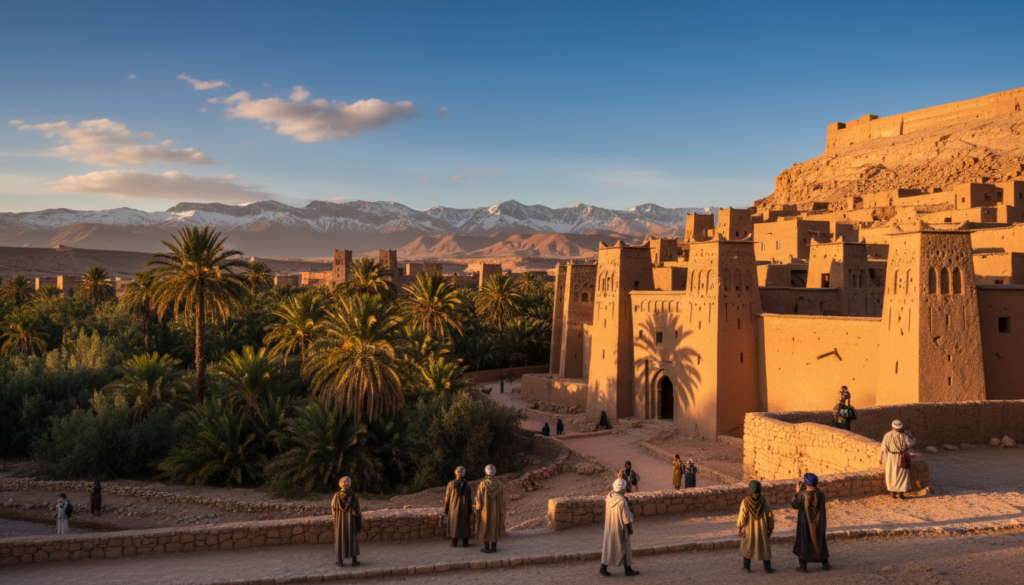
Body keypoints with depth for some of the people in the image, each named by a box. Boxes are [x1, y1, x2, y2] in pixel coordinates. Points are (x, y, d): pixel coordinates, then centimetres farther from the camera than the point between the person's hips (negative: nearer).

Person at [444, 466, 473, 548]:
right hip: (464, 507, 0)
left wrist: (445, 510, 2)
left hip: (453, 507, 0)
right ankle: (465, 543, 11)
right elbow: (470, 498, -7)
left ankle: (454, 543, 10)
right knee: (464, 524, 10)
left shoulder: (451, 483, -12)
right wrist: (470, 511, 2)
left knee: (454, 524, 10)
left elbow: (447, 497, -7)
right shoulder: (467, 484, -11)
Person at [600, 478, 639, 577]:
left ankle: (603, 568, 13)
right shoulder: (623, 501, -26)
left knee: (608, 546, 14)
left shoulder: (608, 497, -6)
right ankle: (628, 570, 20)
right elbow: (626, 518, -19)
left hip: (609, 527, 6)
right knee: (625, 548, 10)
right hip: (620, 528, -6)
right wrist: (630, 529, -3)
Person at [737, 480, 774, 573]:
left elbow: (742, 516, -15)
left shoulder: (745, 501, -19)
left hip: (749, 528, 0)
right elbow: (769, 516, -7)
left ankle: (746, 567, 23)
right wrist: (771, 527, 8)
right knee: (765, 547, 17)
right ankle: (767, 568, 20)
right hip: (762, 528, 1)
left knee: (747, 546, 18)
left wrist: (739, 528, -3)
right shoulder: (765, 501, -15)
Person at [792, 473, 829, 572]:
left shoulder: (803, 494, -21)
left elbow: (795, 505, -10)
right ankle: (825, 564, 24)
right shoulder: (821, 494, -9)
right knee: (820, 542, 20)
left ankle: (803, 566, 10)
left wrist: (798, 492, -3)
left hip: (805, 523, -4)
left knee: (803, 542, 9)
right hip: (818, 523, 4)